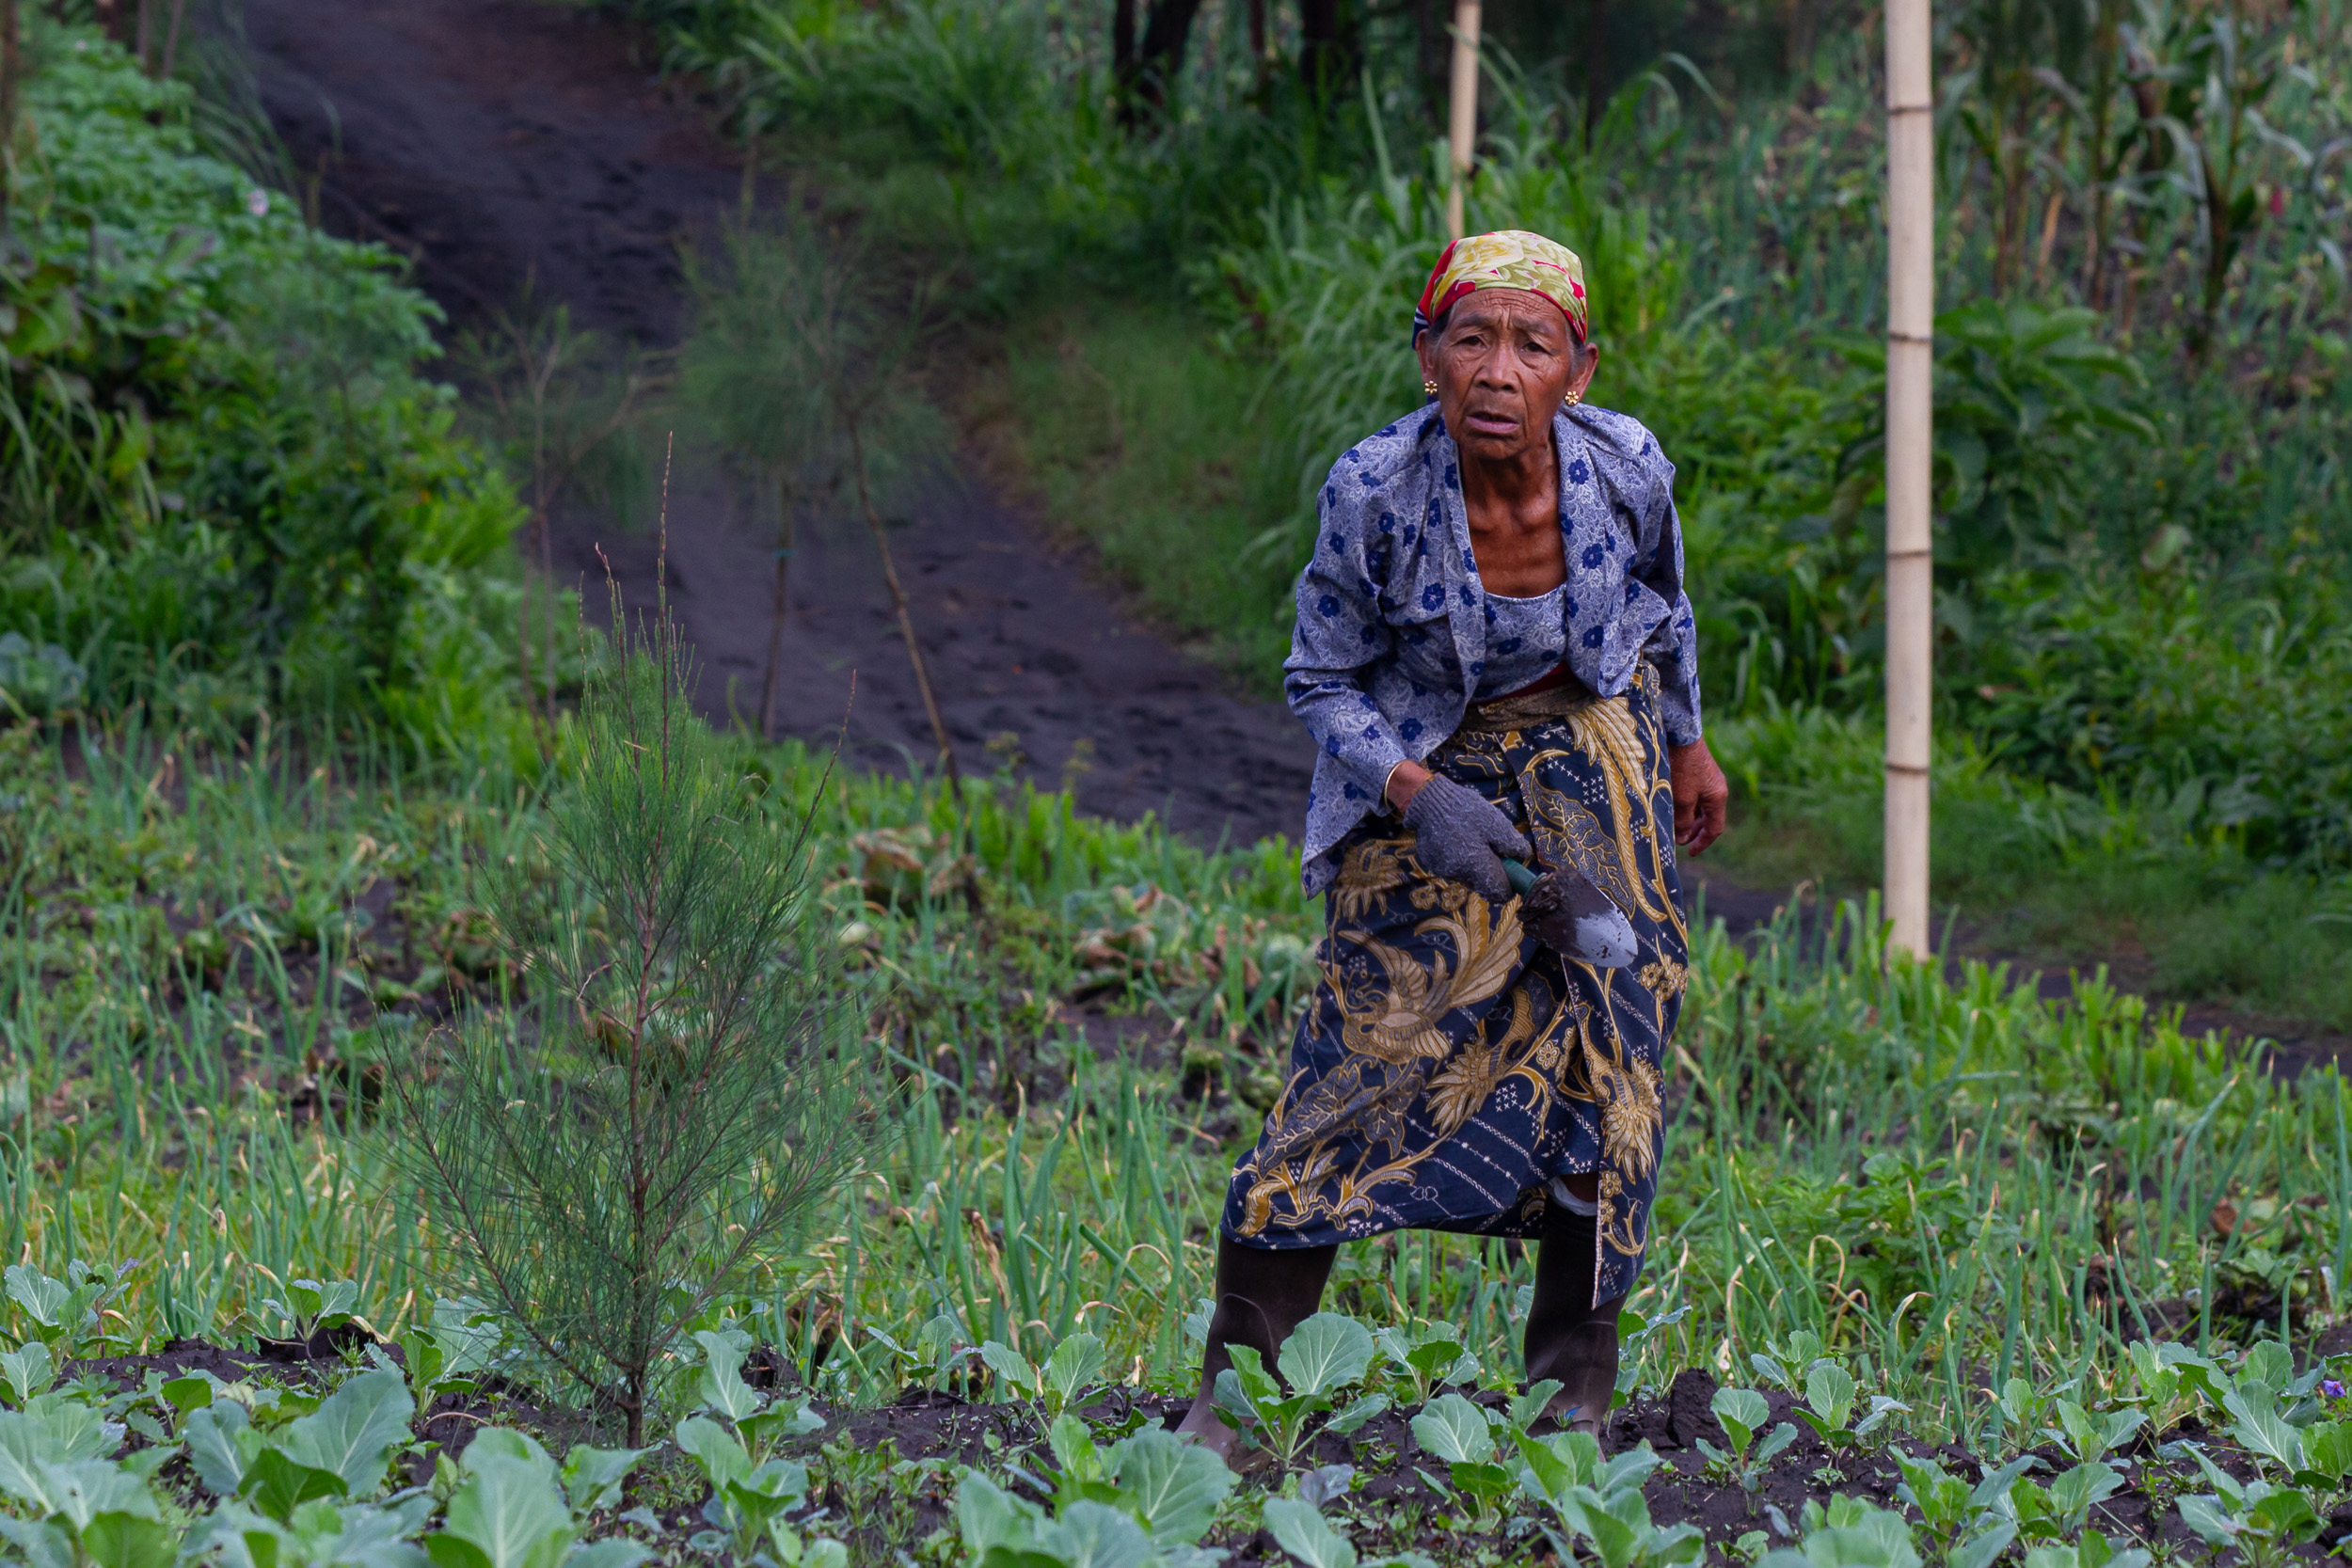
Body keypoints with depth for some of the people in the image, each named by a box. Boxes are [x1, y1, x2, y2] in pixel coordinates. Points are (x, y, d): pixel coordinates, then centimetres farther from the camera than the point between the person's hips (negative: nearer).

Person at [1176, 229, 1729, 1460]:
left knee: (1602, 1045, -2)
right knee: (1378, 1042, -11)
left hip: (1587, 750, 3)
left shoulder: (1624, 469, -20)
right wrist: (1421, 800, -26)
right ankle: (1234, 1382, -4)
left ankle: (1574, 1393, 11)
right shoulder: (1375, 492, -27)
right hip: (1421, 770, -2)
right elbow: (1322, 681, -11)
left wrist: (1686, 742, 19)